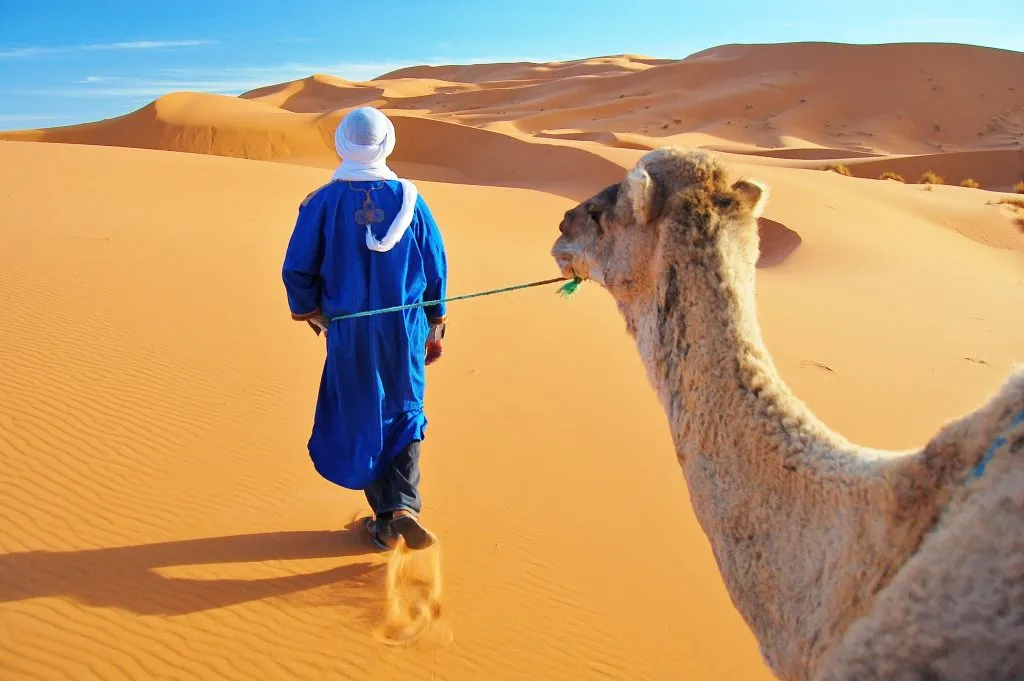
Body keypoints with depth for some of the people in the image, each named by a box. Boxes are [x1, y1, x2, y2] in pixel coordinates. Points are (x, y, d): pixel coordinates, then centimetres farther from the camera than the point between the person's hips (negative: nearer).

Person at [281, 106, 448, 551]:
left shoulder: (323, 202, -8)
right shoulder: (409, 198, -3)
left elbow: (297, 270, -4)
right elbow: (436, 267, 0)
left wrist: (310, 312, 15)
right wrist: (435, 326, 11)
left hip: (349, 331, -1)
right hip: (405, 328, 1)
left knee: (361, 423, 13)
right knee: (405, 417, 16)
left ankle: (384, 522, 21)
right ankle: (404, 504, -3)